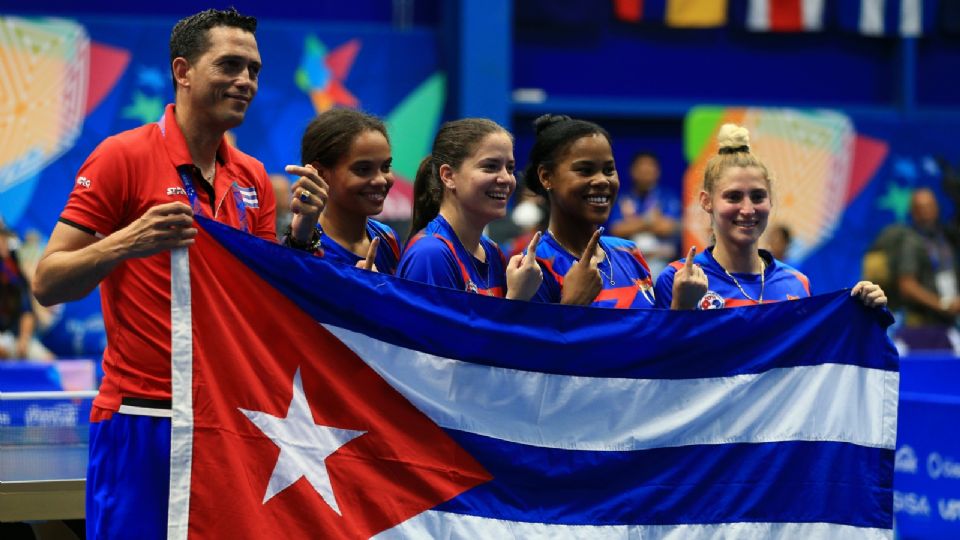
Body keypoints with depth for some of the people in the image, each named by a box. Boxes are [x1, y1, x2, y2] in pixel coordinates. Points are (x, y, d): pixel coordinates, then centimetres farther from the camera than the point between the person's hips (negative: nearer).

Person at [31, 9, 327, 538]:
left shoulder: (252, 177, 10)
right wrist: (125, 243, -25)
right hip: (141, 420, -5)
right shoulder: (123, 156, -7)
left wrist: (301, 233, -3)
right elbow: (47, 284, -9)